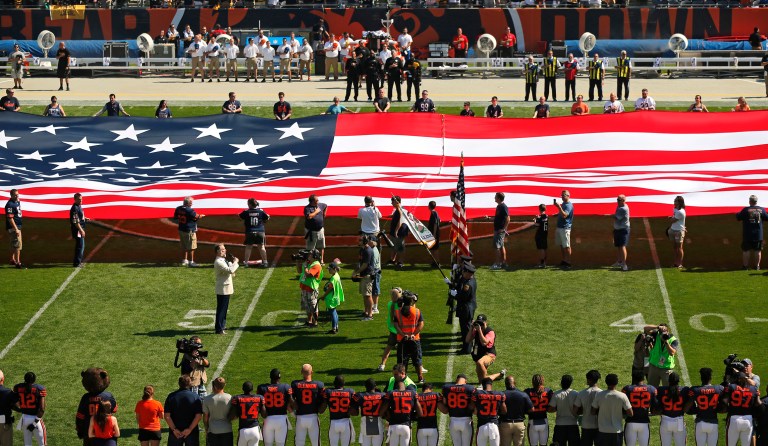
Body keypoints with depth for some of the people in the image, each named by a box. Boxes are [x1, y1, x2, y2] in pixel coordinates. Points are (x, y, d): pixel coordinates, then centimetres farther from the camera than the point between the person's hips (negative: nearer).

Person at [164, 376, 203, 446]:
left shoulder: (171, 396, -3)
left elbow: (167, 416, -9)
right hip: (192, 432, -1)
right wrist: (190, 429, -13)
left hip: (175, 432, 1)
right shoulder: (195, 396, -6)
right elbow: (198, 416, -14)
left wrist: (174, 429, -9)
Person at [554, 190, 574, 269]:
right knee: (561, 245, 13)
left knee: (566, 246, -8)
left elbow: (564, 215, -27)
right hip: (559, 227, 10)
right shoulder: (563, 204, 16)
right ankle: (564, 261, 21)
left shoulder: (569, 205, -13)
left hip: (565, 228, -10)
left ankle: (568, 263, -8)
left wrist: (559, 207, -32)